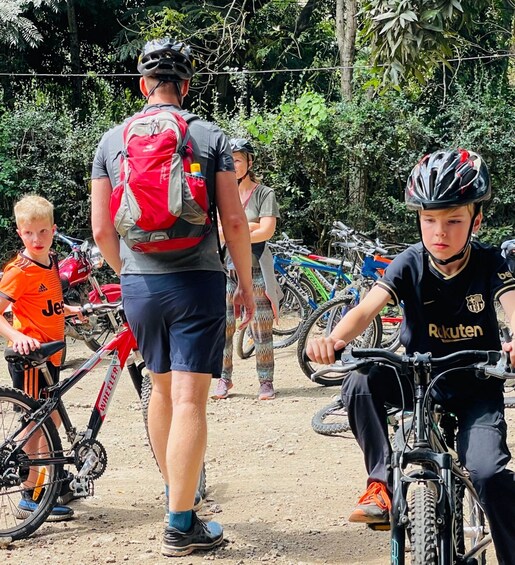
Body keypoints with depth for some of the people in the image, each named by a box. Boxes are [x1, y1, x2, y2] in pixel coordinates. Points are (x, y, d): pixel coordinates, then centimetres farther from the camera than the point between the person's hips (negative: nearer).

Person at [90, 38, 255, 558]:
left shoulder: (112, 140, 5)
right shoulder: (210, 137, -2)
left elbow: (102, 229, 5)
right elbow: (234, 221, -5)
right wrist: (246, 282, 7)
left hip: (137, 283, 4)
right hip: (196, 281, -3)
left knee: (162, 387, 21)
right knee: (189, 399, -4)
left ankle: (173, 491, 35)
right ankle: (180, 525, -5)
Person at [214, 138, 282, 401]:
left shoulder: (264, 194, 3)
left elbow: (266, 231, -9)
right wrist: (250, 226, -10)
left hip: (256, 268, -2)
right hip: (225, 265, 2)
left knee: (262, 330, -1)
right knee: (223, 327, 0)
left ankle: (266, 382, 6)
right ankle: (224, 379, 12)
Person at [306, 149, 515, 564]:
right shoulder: (410, 265, -11)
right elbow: (367, 308, -25)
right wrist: (334, 338, -48)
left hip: (475, 386, -1)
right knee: (361, 382, -28)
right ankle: (382, 483, -16)